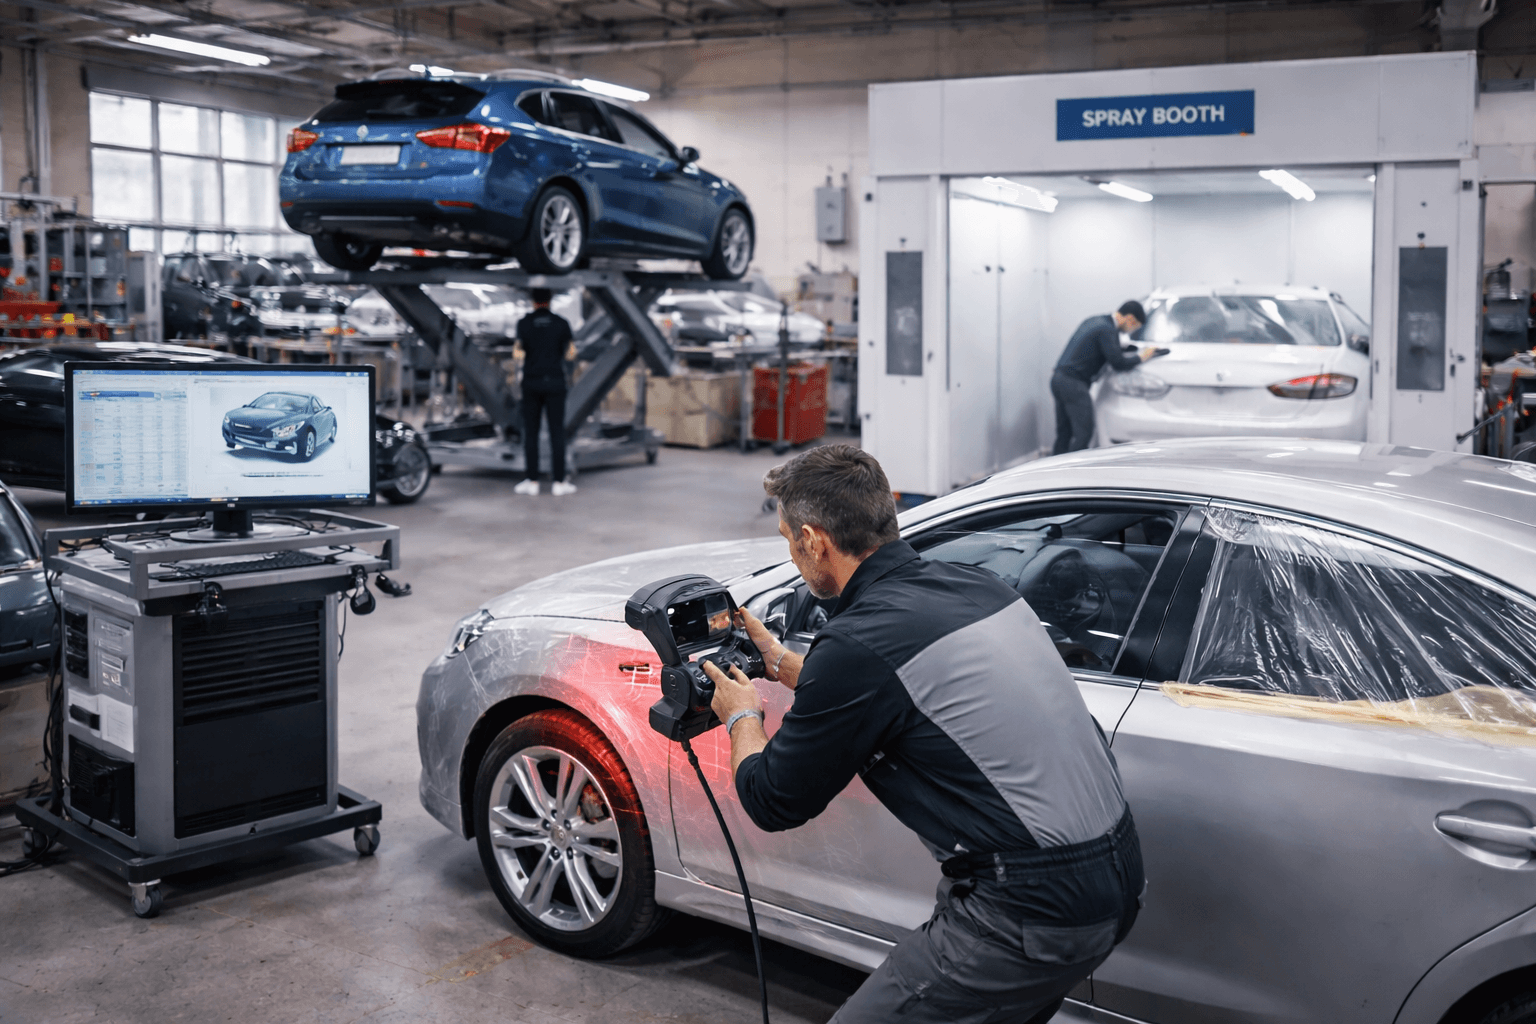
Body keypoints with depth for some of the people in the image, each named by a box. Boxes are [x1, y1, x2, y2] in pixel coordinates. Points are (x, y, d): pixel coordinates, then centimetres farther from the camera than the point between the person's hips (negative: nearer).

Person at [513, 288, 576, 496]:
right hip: (555, 381, 0)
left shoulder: (523, 323, -3)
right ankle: (558, 481, 1)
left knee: (530, 432, 6)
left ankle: (532, 481, 6)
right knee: (557, 432, 2)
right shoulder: (561, 323, -2)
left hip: (531, 382, 0)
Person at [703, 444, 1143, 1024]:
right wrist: (783, 665, 35)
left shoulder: (856, 644, -16)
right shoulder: (977, 585, 8)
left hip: (1034, 912, -9)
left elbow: (773, 802, -2)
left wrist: (742, 717, 17)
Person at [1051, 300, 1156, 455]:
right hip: (1074, 384, -10)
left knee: (1064, 433, 13)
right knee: (1083, 434, -7)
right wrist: (1140, 357, 0)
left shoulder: (1094, 321, 17)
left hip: (1058, 378, 10)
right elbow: (1118, 362, -15)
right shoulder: (1107, 330, -12)